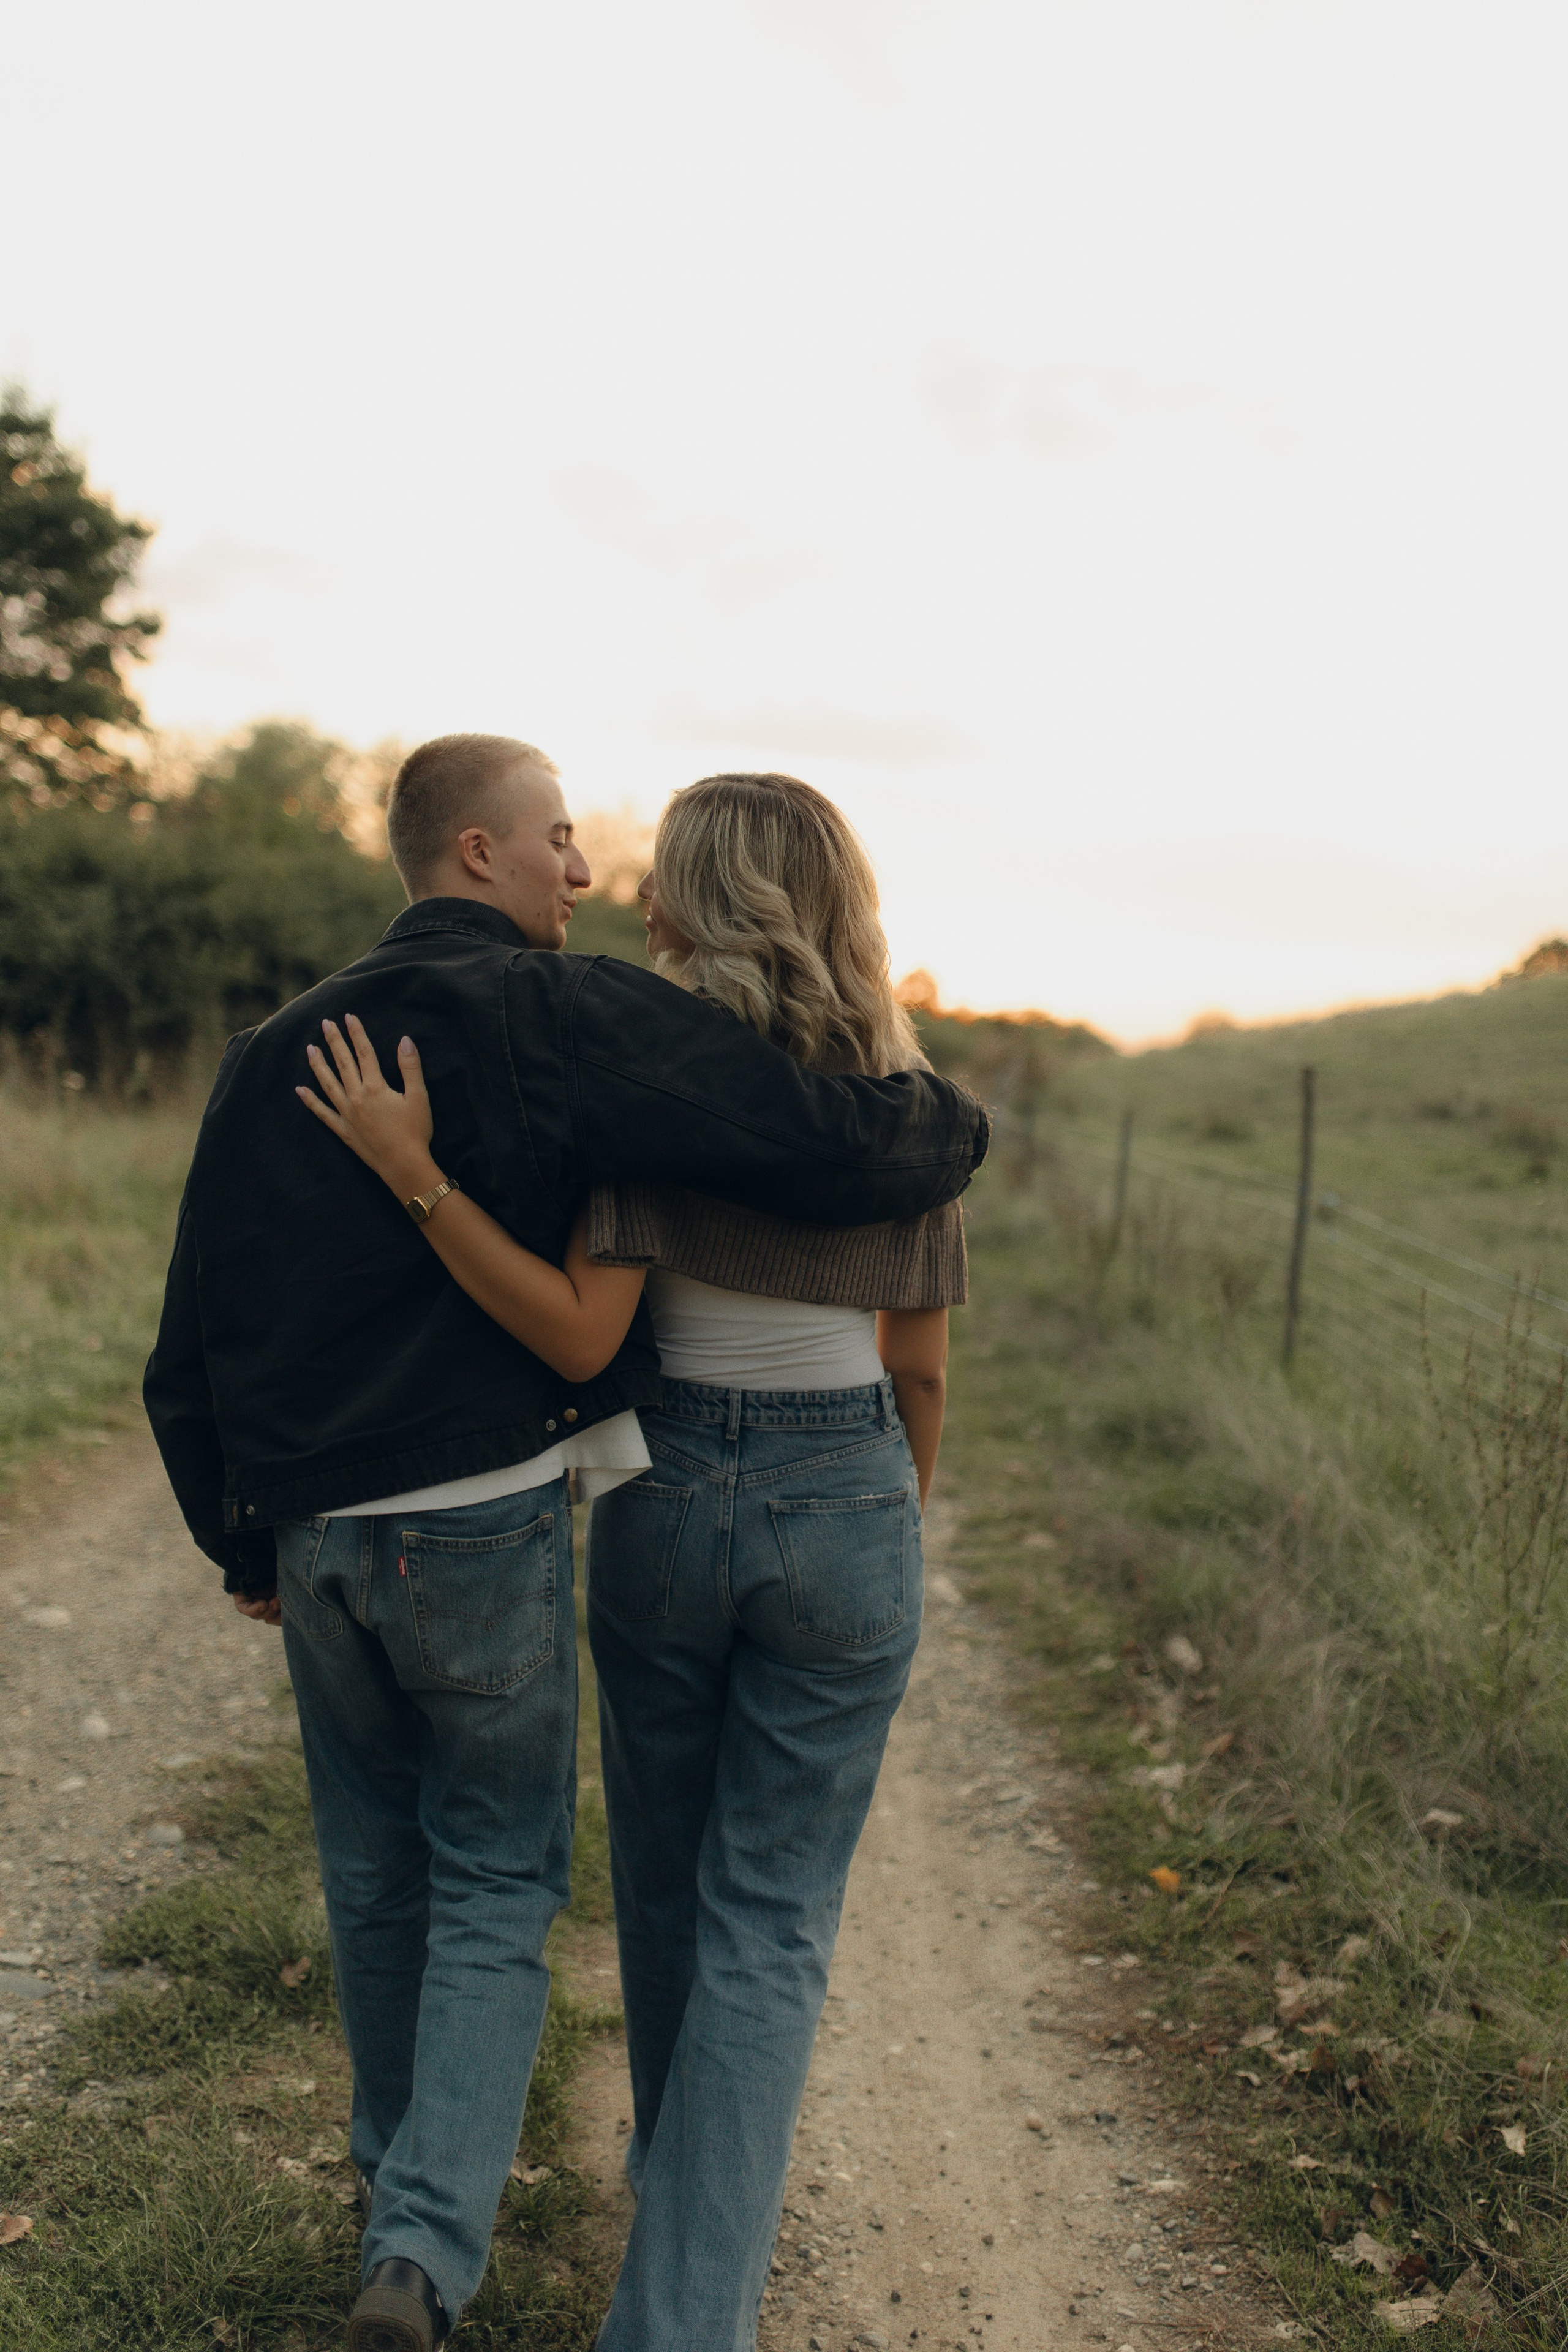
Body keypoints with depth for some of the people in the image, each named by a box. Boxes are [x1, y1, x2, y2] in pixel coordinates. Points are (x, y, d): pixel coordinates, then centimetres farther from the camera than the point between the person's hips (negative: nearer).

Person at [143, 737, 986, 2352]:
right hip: (488, 1525, -5)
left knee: (373, 1877, 22)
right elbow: (830, 1146, -21)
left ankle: (399, 2182, 39)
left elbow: (192, 1340, 10)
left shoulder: (275, 1052, 7)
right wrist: (947, 1129, 1)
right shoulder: (569, 1020, -12)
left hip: (314, 1535, 6)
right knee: (497, 1886, 12)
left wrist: (241, 1543, 20)